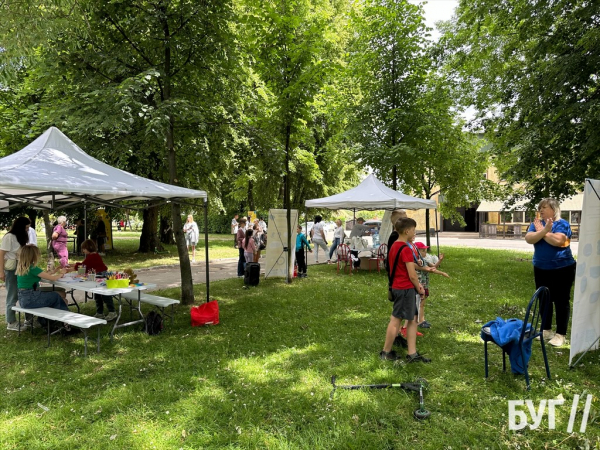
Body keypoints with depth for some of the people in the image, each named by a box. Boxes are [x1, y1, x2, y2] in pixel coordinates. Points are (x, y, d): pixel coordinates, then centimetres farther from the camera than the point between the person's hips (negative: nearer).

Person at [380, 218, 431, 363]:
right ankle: (386, 352, 17)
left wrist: (416, 285, 9)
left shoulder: (394, 246, 10)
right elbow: (412, 275, -18)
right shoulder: (406, 249, -19)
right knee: (395, 320, 3)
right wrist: (419, 288, -1)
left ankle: (412, 354, 18)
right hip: (405, 289, -9)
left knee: (412, 320, 13)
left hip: (397, 287, 9)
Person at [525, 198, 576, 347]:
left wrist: (541, 231, -13)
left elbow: (557, 240, -27)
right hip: (541, 269, 5)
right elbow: (529, 239, -13)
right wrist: (544, 230, -28)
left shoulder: (562, 224, -10)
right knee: (544, 300, 13)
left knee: (561, 301, 1)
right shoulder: (537, 223, 4)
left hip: (562, 269, -5)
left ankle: (560, 334, 10)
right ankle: (546, 330, 26)